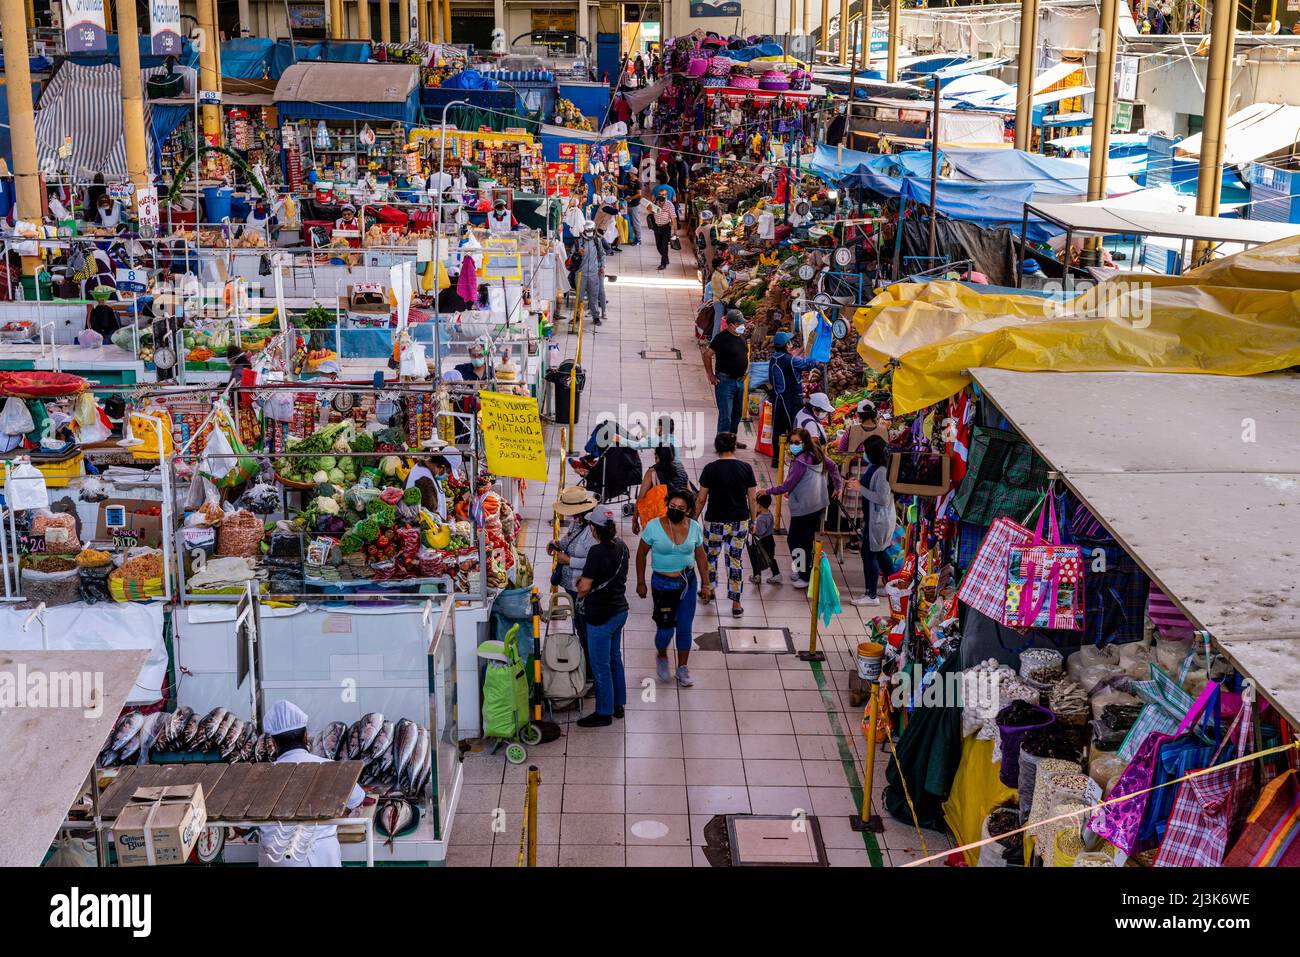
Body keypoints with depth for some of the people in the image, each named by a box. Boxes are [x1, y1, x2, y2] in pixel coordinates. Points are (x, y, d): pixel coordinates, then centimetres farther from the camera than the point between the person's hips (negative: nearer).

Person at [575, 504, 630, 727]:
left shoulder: (597, 552, -24)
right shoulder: (621, 546, 1)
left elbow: (585, 587, -19)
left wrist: (580, 595, 2)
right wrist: (587, 579, 6)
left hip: (601, 615, -8)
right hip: (620, 609, 8)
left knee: (600, 665, 4)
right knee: (614, 658, 22)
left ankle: (604, 713, 14)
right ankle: (618, 704, 33)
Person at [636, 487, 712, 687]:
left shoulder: (694, 528, -6)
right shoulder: (654, 526, -15)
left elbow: (701, 557, 6)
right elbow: (641, 554, -3)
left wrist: (705, 584, 7)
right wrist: (640, 583, 0)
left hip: (688, 582, 3)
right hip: (663, 584, -2)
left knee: (685, 628, 9)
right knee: (666, 629, 0)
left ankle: (683, 668, 27)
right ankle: (661, 657, 33)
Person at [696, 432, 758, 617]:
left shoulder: (711, 469, -11)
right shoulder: (745, 468, -5)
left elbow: (701, 499, -6)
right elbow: (752, 499, -1)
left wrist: (694, 518, 8)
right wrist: (753, 520, 12)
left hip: (715, 522, -2)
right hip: (740, 522, 2)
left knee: (710, 556, 21)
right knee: (735, 560, 9)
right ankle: (736, 604, 11)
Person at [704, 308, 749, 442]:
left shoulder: (742, 337, 8)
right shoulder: (722, 337, -15)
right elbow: (707, 355, -14)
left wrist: (746, 370, 15)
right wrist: (711, 376, -13)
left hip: (740, 380, 8)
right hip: (725, 380, -8)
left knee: (737, 413, 15)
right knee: (725, 414, -9)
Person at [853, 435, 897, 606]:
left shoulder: (882, 471, -25)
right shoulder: (873, 467, 5)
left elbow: (882, 498, -26)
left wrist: (861, 489, -23)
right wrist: (858, 485, 5)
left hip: (879, 519, -10)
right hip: (873, 517, 10)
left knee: (869, 553, -2)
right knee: (880, 552, 21)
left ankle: (871, 595, 8)